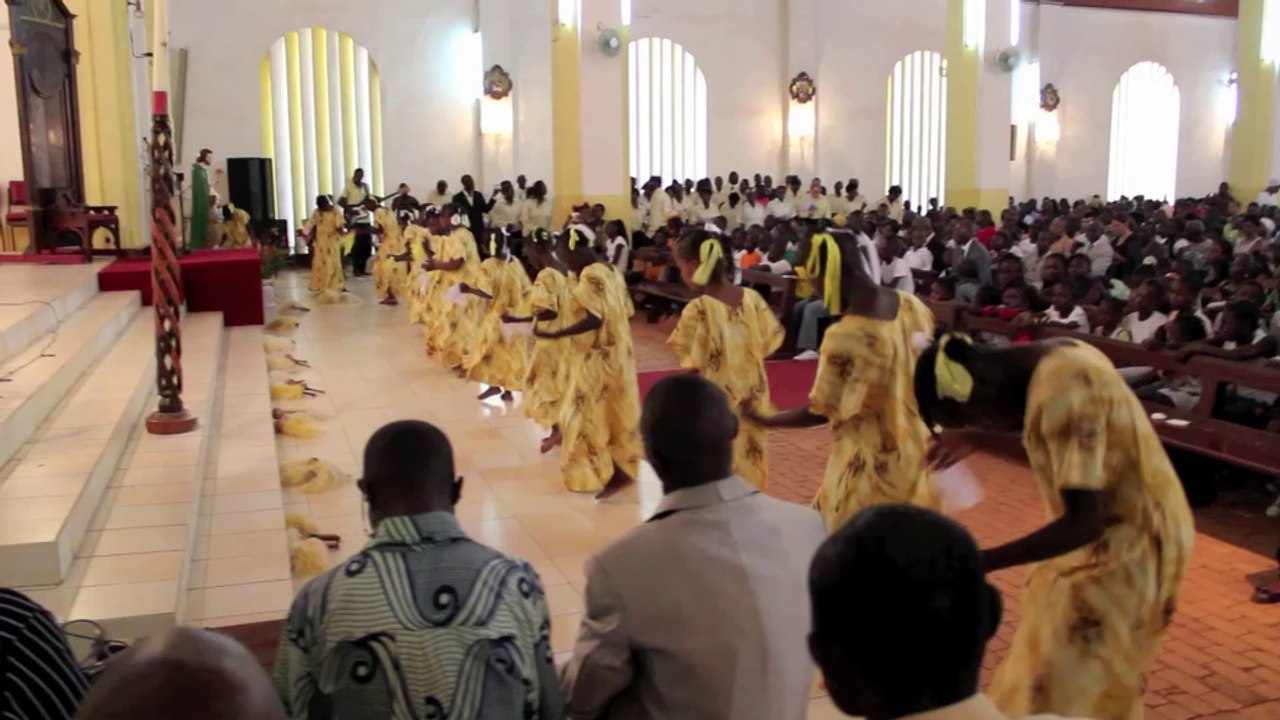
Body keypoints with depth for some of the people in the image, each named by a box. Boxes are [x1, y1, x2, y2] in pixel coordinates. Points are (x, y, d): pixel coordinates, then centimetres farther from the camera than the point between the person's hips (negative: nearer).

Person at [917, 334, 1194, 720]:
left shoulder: (1061, 390, -31)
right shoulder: (1056, 358, -2)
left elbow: (1083, 522, -33)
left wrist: (980, 563, -37)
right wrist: (983, 436, 13)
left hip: (1127, 545, -9)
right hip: (1124, 527, 10)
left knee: (1077, 689, 2)